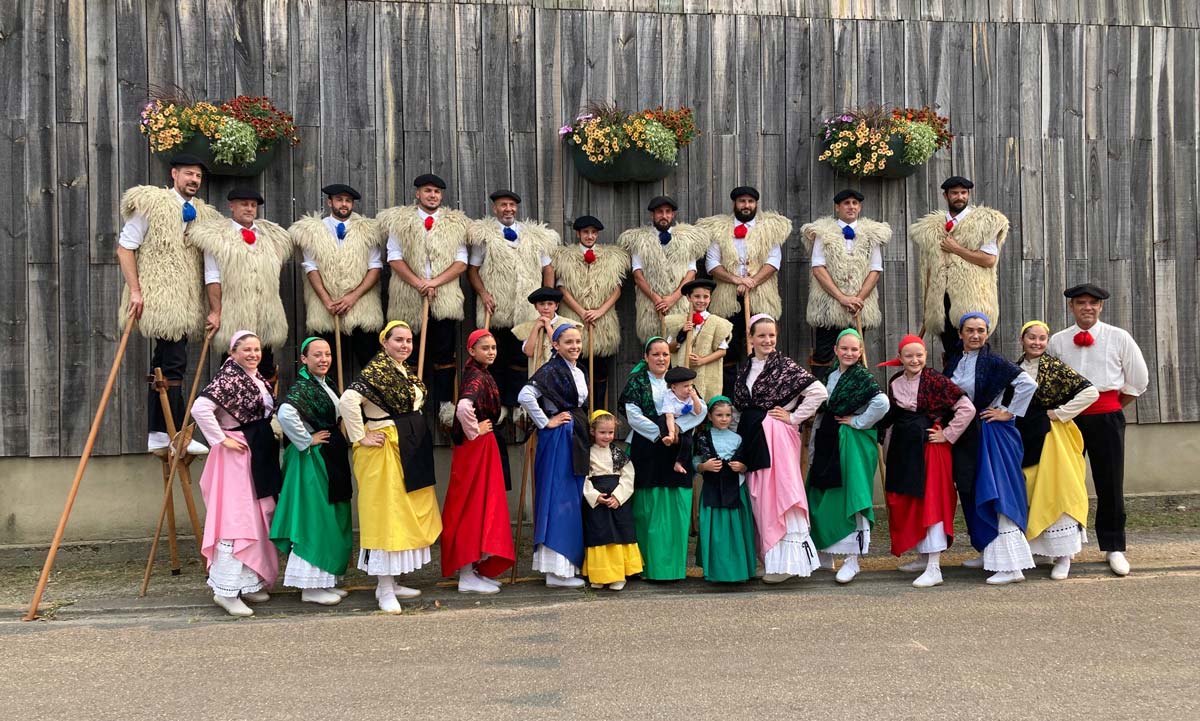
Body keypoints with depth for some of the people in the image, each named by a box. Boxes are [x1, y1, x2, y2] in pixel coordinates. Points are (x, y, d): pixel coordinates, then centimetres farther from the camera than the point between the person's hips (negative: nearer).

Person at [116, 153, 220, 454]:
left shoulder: (203, 214, 13)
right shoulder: (151, 203, -4)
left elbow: (208, 260, 13)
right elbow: (125, 247, -5)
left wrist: (213, 309, 5)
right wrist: (135, 290, -12)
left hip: (184, 301, 7)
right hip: (159, 297, -6)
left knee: (163, 364, 11)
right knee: (173, 363, -10)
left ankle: (157, 434, 16)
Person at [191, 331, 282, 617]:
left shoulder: (257, 378, 13)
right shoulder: (229, 377, -14)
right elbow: (200, 408, -27)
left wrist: (272, 435, 11)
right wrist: (221, 440, -21)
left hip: (259, 456, 9)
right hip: (236, 455, -9)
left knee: (256, 520, 14)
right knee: (235, 520, -9)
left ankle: (248, 583, 23)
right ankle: (226, 590, -5)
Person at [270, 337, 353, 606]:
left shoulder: (325, 385, 13)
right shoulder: (302, 386, -16)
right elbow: (286, 412, -35)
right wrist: (307, 440, -24)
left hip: (330, 461, 10)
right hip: (312, 462, -10)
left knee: (332, 520, 14)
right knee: (315, 519, -5)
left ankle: (325, 580, 23)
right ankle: (310, 586, 3)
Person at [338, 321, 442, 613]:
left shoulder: (407, 372, 13)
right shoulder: (376, 369, -14)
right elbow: (347, 401, -26)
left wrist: (415, 434, 15)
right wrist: (360, 438, -21)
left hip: (410, 451, 9)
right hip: (385, 450, -9)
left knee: (407, 514, 13)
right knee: (385, 514, -6)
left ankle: (391, 582, 22)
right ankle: (384, 590, 0)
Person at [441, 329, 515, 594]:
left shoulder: (482, 375, 13)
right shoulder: (477, 377, -18)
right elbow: (464, 407, -37)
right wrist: (475, 431, -22)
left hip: (484, 448, 10)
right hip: (476, 448, -10)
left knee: (481, 507, 14)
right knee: (474, 506, -4)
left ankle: (474, 569, 23)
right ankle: (468, 577, 2)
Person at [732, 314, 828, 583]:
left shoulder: (785, 366, -6)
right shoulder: (745, 369, 13)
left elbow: (819, 392, -12)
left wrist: (793, 417, -9)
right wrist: (741, 432, 12)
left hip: (776, 436, -7)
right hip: (752, 437, 7)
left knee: (778, 493, -9)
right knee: (760, 498, 8)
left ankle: (786, 560, -5)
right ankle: (770, 558, 17)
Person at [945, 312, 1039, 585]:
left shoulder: (994, 362, -11)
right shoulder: (954, 364, 9)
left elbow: (1028, 384, -19)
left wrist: (1009, 413, -13)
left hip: (991, 435, -7)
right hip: (965, 436, 7)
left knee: (998, 496, -12)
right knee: (971, 495, 13)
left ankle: (1012, 566, -13)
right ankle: (989, 553, 27)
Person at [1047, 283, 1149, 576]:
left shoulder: (1119, 338, 0)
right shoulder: (1057, 341, 3)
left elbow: (1138, 380, 7)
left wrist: (1113, 408, 8)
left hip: (1106, 417, -1)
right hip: (1069, 417, 1)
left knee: (1110, 483, 5)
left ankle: (1114, 547, 19)